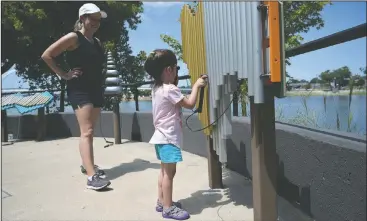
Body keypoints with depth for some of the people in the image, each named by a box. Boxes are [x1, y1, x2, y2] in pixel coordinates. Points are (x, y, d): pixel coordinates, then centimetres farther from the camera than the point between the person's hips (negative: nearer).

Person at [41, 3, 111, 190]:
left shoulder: (97, 42, 16)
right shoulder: (73, 38, -6)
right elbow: (46, 55, -9)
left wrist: (99, 79, 12)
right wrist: (64, 75, -10)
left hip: (96, 89, 8)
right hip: (79, 90, -7)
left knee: (89, 131, 14)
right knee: (87, 132, -15)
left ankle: (87, 164, 27)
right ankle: (92, 177, -17)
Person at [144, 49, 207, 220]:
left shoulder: (157, 88, 9)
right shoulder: (170, 89, -19)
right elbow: (190, 104, -17)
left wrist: (174, 84, 16)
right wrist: (196, 86, -7)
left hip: (162, 136, 10)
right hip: (169, 137, -10)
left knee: (164, 171, 17)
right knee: (169, 172, -2)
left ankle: (162, 202, 28)